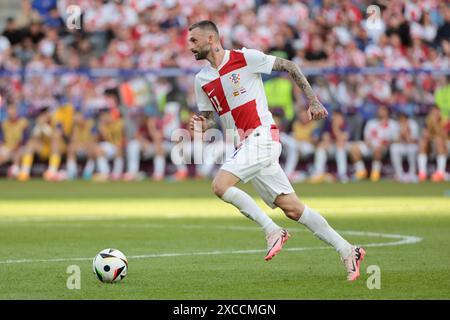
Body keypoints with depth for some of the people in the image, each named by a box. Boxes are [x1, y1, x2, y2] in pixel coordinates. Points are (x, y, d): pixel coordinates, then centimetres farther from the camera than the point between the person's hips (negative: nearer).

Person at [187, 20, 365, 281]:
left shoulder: (245, 58, -6)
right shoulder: (202, 79, 13)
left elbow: (288, 66, 2)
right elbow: (208, 117, 21)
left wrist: (314, 101, 0)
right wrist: (201, 126, -4)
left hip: (262, 135, -6)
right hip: (246, 144, 6)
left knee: (221, 185, -23)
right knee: (292, 208, 2)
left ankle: (273, 230, -12)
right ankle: (347, 251, 9)